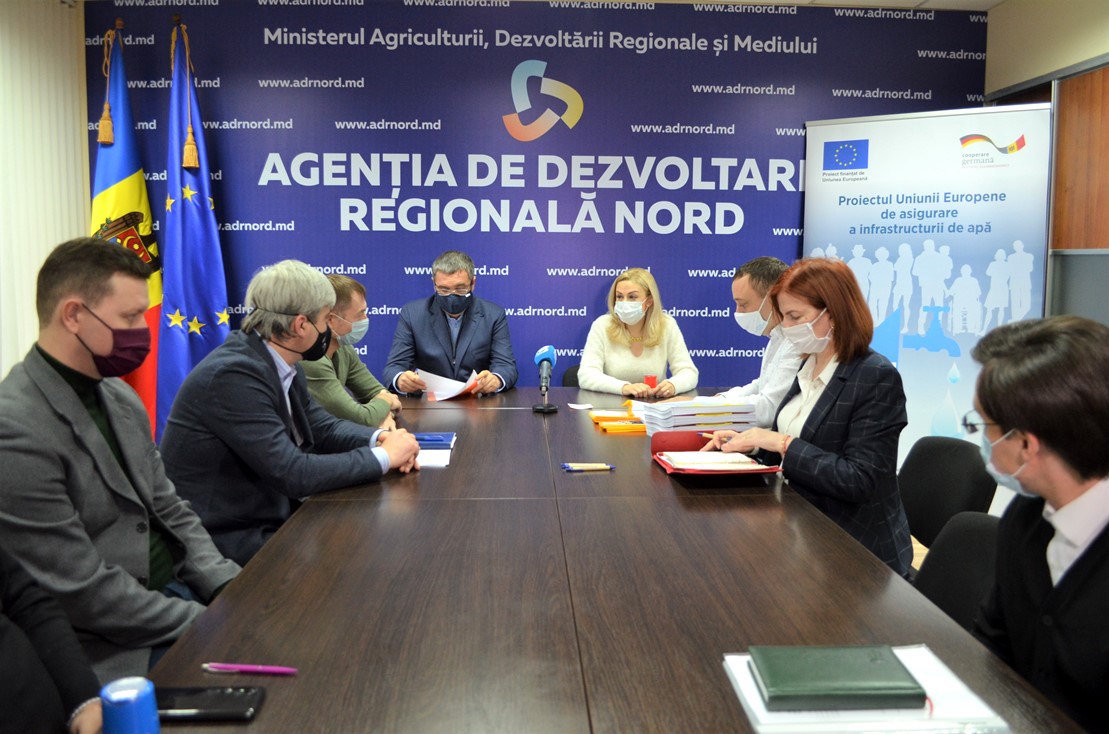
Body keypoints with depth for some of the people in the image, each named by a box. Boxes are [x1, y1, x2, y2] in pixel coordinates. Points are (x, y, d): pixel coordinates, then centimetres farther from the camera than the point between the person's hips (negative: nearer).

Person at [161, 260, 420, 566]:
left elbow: (321, 425, 12)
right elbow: (293, 473, -27)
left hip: (267, 514, 8)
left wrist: (378, 438, -7)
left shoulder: (281, 364, 2)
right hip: (228, 538, -8)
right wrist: (383, 456, -18)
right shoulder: (233, 374, -25)